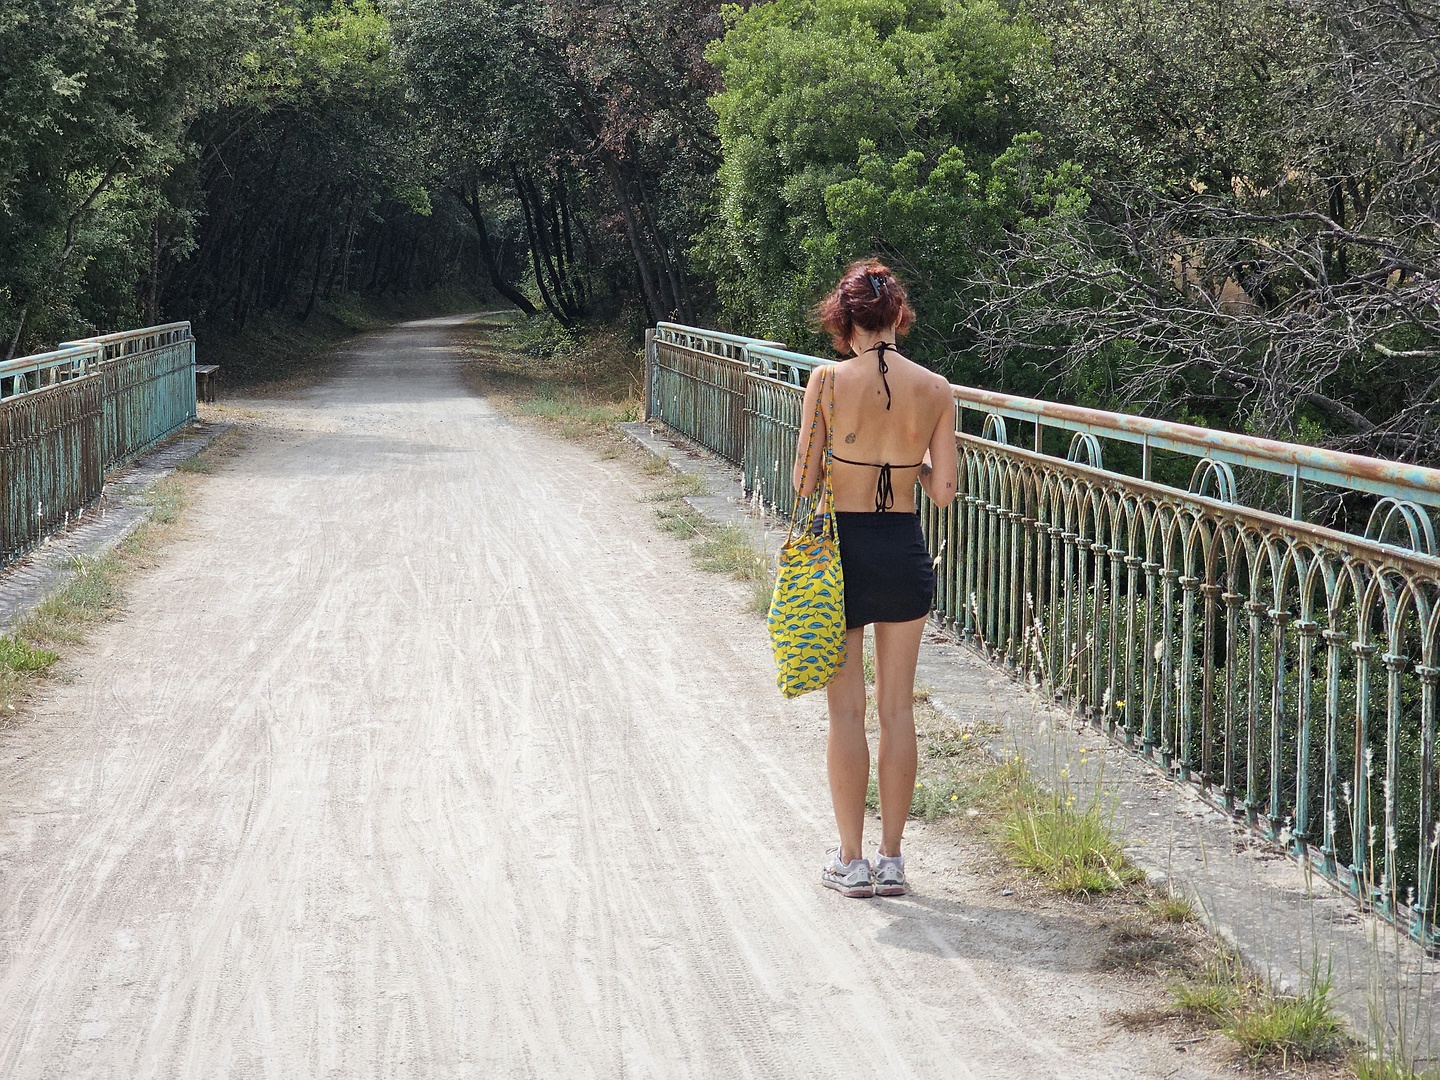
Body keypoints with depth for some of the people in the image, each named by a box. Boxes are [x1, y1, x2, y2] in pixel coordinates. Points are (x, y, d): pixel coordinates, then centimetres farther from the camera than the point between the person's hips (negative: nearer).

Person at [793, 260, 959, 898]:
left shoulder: (828, 381, -10)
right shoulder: (935, 390, -2)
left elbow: (804, 482, -8)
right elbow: (943, 490, 0)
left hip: (843, 548, -2)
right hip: (906, 550, 3)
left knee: (846, 709, 6)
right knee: (898, 708, 11)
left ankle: (852, 862, 10)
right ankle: (891, 860, 16)